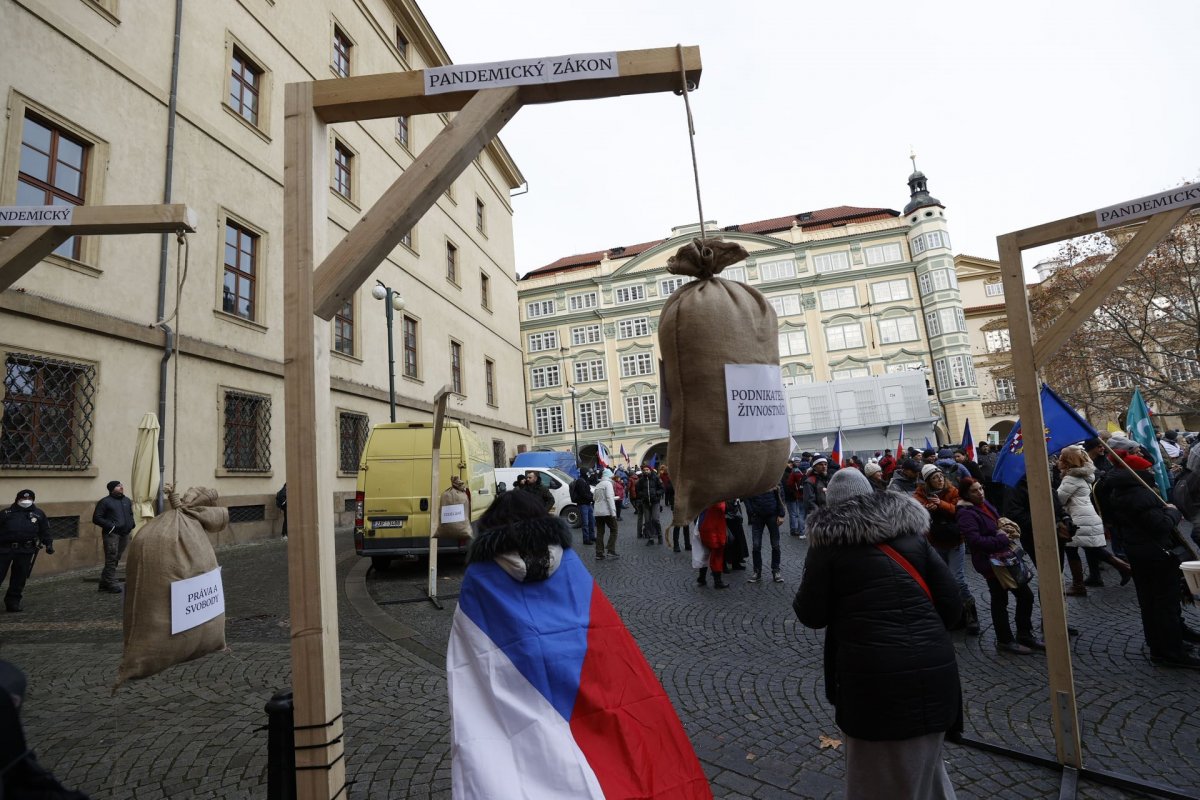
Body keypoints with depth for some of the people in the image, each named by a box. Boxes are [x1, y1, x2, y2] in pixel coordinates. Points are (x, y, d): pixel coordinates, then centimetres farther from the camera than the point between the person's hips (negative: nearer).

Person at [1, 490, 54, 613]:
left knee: (20, 577, 4)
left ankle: (13, 601, 15)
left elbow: (44, 531, 13)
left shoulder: (38, 514, 11)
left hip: (26, 550, 1)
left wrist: (48, 544, 4)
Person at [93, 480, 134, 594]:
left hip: (124, 534, 6)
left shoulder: (127, 500, 17)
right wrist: (110, 525, -16)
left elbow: (131, 514, 29)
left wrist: (131, 524, 12)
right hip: (111, 534, -6)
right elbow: (96, 518, -6)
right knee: (111, 560, -8)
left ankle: (104, 583, 21)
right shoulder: (105, 502, -2)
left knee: (116, 559, 10)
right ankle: (112, 584, -3)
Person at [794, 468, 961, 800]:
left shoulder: (829, 540, -1)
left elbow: (812, 616, 0)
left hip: (873, 677, -4)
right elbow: (951, 605, 8)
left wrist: (799, 598, 22)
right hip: (935, 669, 5)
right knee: (924, 765, 28)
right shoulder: (912, 531, 9)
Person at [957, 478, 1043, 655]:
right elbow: (975, 541, -28)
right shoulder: (966, 514, -20)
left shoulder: (986, 504, 7)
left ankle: (1025, 635, 33)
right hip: (991, 563, -9)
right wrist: (1004, 539, -23)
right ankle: (1005, 641, 23)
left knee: (1026, 595, 16)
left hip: (1007, 559, 9)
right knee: (1000, 601, 6)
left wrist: (1009, 527, 0)